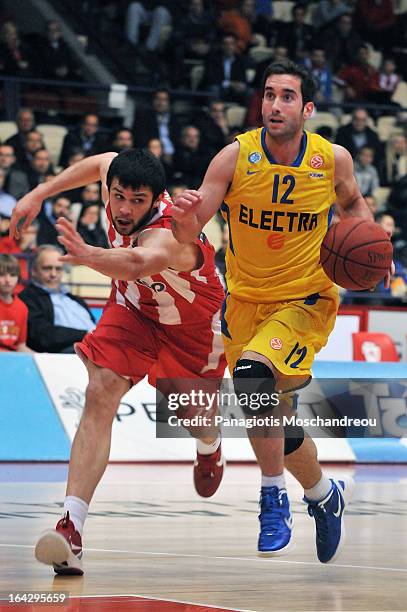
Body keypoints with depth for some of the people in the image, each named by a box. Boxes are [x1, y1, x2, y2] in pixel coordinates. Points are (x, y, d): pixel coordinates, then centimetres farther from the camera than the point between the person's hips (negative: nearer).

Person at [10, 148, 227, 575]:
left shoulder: (166, 235, -45)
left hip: (191, 322, -4)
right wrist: (39, 194, 2)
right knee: (100, 397, -19)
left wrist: (90, 256, -90)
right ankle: (71, 527, -31)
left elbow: (136, 263, -70)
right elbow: (101, 162, 2)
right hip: (133, 307, 4)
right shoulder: (117, 180, -25)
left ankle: (209, 448, 61)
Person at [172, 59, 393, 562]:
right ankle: (324, 494, 39)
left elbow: (352, 203, 13)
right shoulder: (235, 157, -12)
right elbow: (189, 234, -13)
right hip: (245, 301, 3)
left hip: (305, 302, -3)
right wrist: (185, 215, -36)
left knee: (252, 373, -30)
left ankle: (274, 495, -14)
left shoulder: (333, 159, -10)